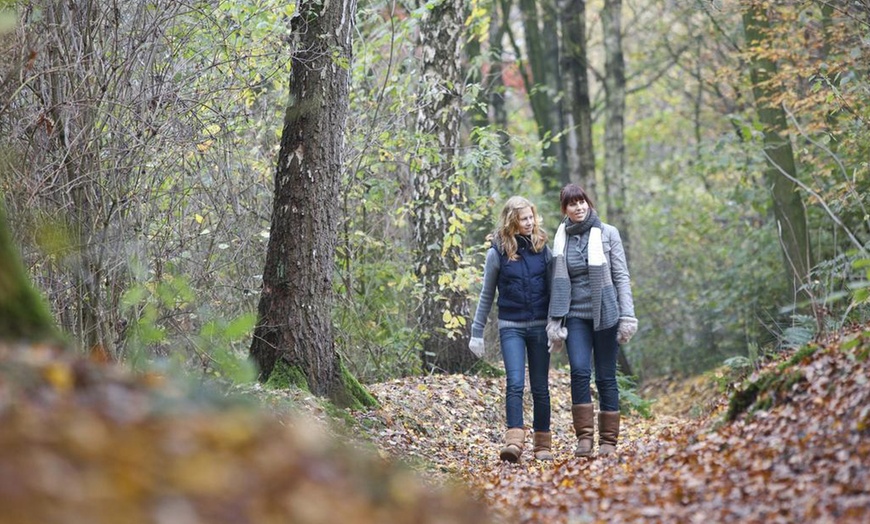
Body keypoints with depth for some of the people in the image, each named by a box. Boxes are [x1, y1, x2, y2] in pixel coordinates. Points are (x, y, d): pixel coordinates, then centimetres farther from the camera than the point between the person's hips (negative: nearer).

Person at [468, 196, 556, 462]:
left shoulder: (542, 248, 3)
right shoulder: (497, 252, -3)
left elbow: (552, 288, 9)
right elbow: (486, 296, 4)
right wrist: (476, 332, 4)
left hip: (540, 326, 2)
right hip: (511, 327, -2)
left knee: (540, 387, 6)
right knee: (515, 383, -16)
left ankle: (542, 444, 14)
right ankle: (514, 441, -22)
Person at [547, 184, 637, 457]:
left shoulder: (608, 233, 1)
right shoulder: (561, 239, 8)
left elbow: (622, 276, 0)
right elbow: (557, 281, 11)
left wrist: (627, 315, -7)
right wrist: (554, 319, 5)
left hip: (604, 313, -1)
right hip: (575, 315, 1)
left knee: (606, 377, 1)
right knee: (579, 371, -16)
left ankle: (608, 441, 9)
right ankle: (584, 436, -12)